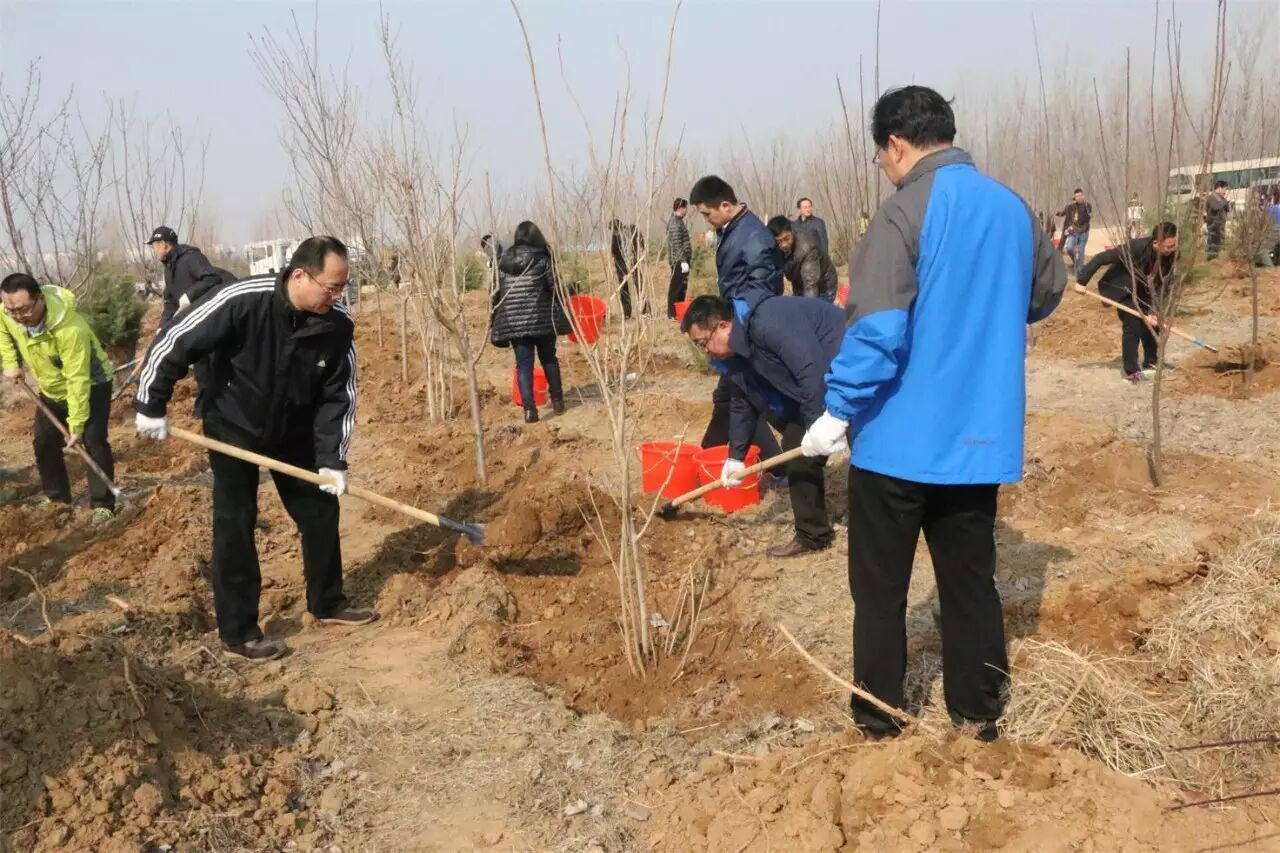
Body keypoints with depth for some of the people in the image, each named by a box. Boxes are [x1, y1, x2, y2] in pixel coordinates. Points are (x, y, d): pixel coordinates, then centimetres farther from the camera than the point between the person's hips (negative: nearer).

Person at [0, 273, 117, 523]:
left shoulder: (70, 328, -40)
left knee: (93, 442, -14)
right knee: (43, 443, 10)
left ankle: (103, 505, -8)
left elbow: (78, 381, -36)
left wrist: (77, 425, -33)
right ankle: (57, 497, 26)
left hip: (91, 386, -7)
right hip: (51, 390, 7)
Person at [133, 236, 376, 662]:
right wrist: (151, 407, -16)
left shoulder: (338, 326, -18)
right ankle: (237, 633, 6)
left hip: (294, 431, 4)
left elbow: (339, 396, -9)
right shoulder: (241, 301, -32)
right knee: (235, 525, -4)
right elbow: (172, 343, -22)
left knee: (321, 511, 8)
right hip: (233, 429, -4)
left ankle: (328, 604, 27)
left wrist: (332, 458, -16)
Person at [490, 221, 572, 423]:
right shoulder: (542, 259, -2)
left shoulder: (504, 261, 8)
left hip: (513, 321, 2)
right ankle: (557, 399, 22)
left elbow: (497, 293, 8)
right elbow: (555, 288, -5)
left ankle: (529, 408, -7)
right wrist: (564, 315, 5)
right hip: (541, 319, -2)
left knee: (523, 364, 2)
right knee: (549, 358, 16)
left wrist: (495, 323, 13)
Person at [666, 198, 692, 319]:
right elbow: (677, 245, -21)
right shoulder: (675, 223, -15)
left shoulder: (678, 221, 17)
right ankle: (672, 314, -5)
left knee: (682, 287, 14)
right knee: (676, 287, -7)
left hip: (681, 260, 10)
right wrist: (683, 261, -24)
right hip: (679, 261, -10)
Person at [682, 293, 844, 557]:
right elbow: (743, 403, 16)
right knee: (798, 454, 8)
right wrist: (736, 456, 16)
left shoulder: (769, 322, -29)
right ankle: (812, 535, 16)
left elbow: (812, 368, -33)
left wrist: (818, 424, -32)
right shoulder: (734, 354, 4)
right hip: (816, 389, 10)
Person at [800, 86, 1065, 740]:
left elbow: (875, 328, -23)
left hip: (901, 437, -6)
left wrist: (838, 411, -16)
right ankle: (978, 710, 24)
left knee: (880, 586, 9)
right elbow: (1047, 292, 22)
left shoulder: (905, 211, -14)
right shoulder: (1012, 208, 6)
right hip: (980, 434, 6)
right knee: (970, 579, 15)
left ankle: (878, 712, 19)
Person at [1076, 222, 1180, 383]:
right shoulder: (1136, 248, -37)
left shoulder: (1171, 255, -22)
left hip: (1143, 289, 6)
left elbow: (1161, 285, -18)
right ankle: (1131, 372, -7)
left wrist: (1153, 312, -26)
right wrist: (1082, 280, -28)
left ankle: (1151, 363, 22)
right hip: (1122, 287, -6)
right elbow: (1101, 258, -32)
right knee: (1133, 325, -14)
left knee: (1152, 323, 4)